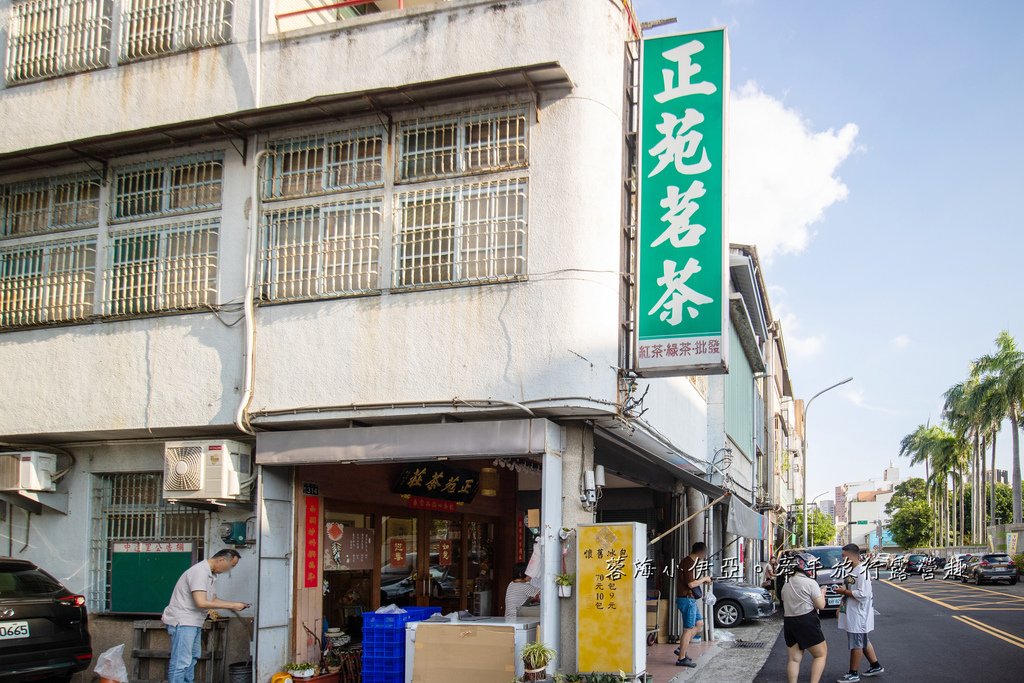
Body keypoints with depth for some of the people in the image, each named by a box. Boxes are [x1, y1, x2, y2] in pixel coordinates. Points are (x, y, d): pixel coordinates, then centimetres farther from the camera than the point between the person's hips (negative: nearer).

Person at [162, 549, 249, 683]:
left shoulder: (211, 575, 12)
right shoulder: (200, 571, -20)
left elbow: (213, 599, 20)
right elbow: (201, 602, -27)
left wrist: (235, 605, 7)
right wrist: (231, 606, -21)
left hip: (194, 622, 11)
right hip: (182, 622, -11)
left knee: (192, 658, 18)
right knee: (181, 662, -11)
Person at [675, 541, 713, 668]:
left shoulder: (690, 562, 14)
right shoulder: (689, 563, -18)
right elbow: (691, 584, -24)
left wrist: (703, 581, 14)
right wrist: (704, 579, -10)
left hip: (690, 599, 10)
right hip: (687, 599, -10)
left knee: (699, 624, 18)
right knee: (688, 629, -4)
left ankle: (681, 649, 19)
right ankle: (682, 658, 1)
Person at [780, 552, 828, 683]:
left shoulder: (786, 584, 12)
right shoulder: (810, 583, -10)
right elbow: (821, 605, -10)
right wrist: (822, 593, 10)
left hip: (788, 622, 7)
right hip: (807, 622, -7)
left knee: (794, 658, 10)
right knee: (821, 654, 5)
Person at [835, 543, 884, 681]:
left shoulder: (862, 571, -21)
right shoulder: (853, 570, 11)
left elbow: (863, 594, -27)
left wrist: (844, 592, -19)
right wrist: (842, 605, 17)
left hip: (858, 614, -10)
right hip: (852, 613, 10)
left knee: (856, 643, 0)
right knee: (863, 641, 19)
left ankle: (854, 673, 8)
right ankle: (875, 666, 31)